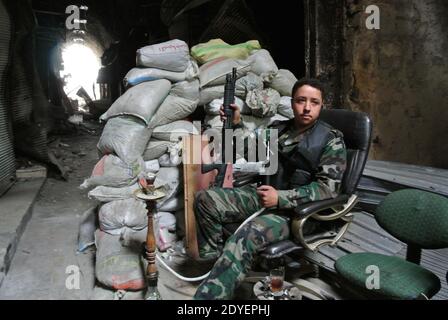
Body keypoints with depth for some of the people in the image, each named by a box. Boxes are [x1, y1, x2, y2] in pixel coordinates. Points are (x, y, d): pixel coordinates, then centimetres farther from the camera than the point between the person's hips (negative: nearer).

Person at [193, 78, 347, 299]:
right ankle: (213, 261, 1)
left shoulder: (331, 140, -5)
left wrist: (281, 197, -23)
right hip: (263, 196, 7)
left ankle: (209, 294, -26)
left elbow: (328, 188, -13)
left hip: (297, 210, -6)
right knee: (205, 199, -8)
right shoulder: (278, 128, 12)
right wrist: (237, 124, 7)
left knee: (245, 238, -34)